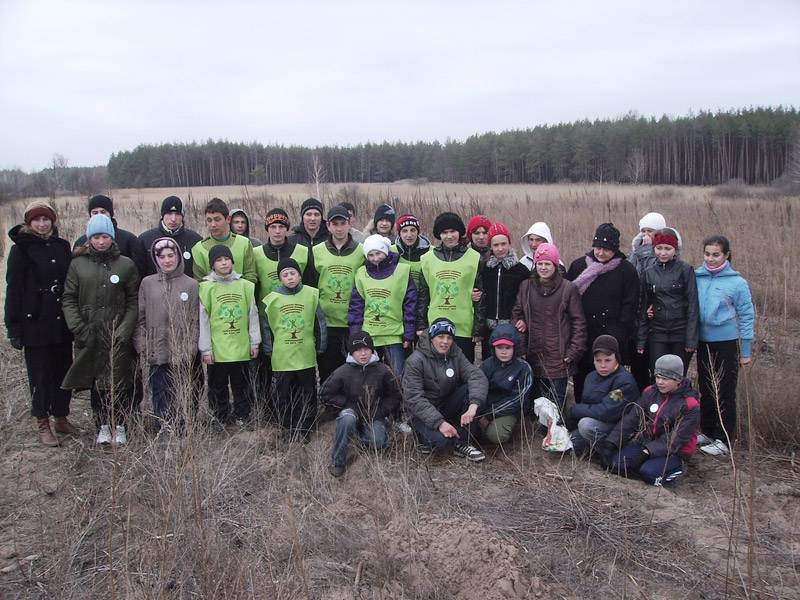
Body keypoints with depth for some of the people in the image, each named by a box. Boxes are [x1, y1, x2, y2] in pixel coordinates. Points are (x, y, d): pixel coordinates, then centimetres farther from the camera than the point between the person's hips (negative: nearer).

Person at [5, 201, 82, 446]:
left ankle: (61, 418, 24)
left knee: (63, 370, 9)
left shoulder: (62, 246, 9)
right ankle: (43, 424, 14)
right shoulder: (21, 249, -3)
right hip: (35, 323, -4)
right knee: (40, 374, 2)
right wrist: (13, 327, -8)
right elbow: (13, 290, -4)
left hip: (62, 322, 4)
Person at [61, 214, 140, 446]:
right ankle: (103, 425, 20)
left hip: (118, 336, -1)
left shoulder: (126, 264, 5)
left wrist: (125, 329, -8)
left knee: (119, 381, 0)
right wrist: (79, 329, -7)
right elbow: (68, 299, 4)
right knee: (96, 383, 6)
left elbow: (134, 300, 3)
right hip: (89, 336, 1)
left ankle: (120, 425, 15)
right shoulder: (78, 264, 6)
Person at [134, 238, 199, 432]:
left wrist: (190, 348, -5)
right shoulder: (147, 283, 9)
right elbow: (140, 318, 8)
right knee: (160, 395, 4)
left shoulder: (191, 285, 5)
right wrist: (142, 346, 0)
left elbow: (196, 321, 4)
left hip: (182, 354, -1)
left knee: (182, 397, 1)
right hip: (156, 352, 1)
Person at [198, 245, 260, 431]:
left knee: (242, 384, 11)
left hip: (241, 347, 2)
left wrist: (255, 342, 6)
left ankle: (243, 416, 25)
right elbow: (202, 320, -3)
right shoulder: (206, 287, -2)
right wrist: (205, 349, -5)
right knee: (218, 386, 10)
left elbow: (253, 315, 8)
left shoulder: (245, 285, 3)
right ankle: (219, 417, 24)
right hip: (217, 349, -1)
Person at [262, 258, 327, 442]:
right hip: (281, 357, 0)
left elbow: (320, 323, 7)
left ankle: (305, 427, 21)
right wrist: (268, 350, 7)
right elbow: (266, 327, 8)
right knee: (282, 394, 5)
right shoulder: (272, 298, -1)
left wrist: (321, 346, 7)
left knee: (307, 393, 9)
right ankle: (287, 427, 20)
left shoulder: (311, 294, -1)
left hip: (306, 356, 0)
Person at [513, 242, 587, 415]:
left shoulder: (568, 288, -2)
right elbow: (517, 313, 17)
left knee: (557, 401, 1)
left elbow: (578, 321, -1)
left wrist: (575, 350, -6)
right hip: (534, 354, 3)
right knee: (538, 399, 10)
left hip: (559, 356, -3)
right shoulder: (526, 286, 8)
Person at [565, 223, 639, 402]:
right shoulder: (578, 265, 7)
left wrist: (619, 335, -10)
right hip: (582, 338, 3)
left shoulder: (626, 270, 0)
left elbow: (629, 307, -2)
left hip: (612, 339, -3)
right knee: (581, 381, 9)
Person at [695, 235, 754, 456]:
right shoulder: (696, 278, -2)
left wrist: (745, 351, -3)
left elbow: (746, 316, -4)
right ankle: (707, 431, 27)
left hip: (727, 342, -4)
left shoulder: (737, 283, -9)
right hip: (703, 341, 4)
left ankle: (724, 439, 10)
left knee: (725, 391, 2)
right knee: (705, 388, 14)